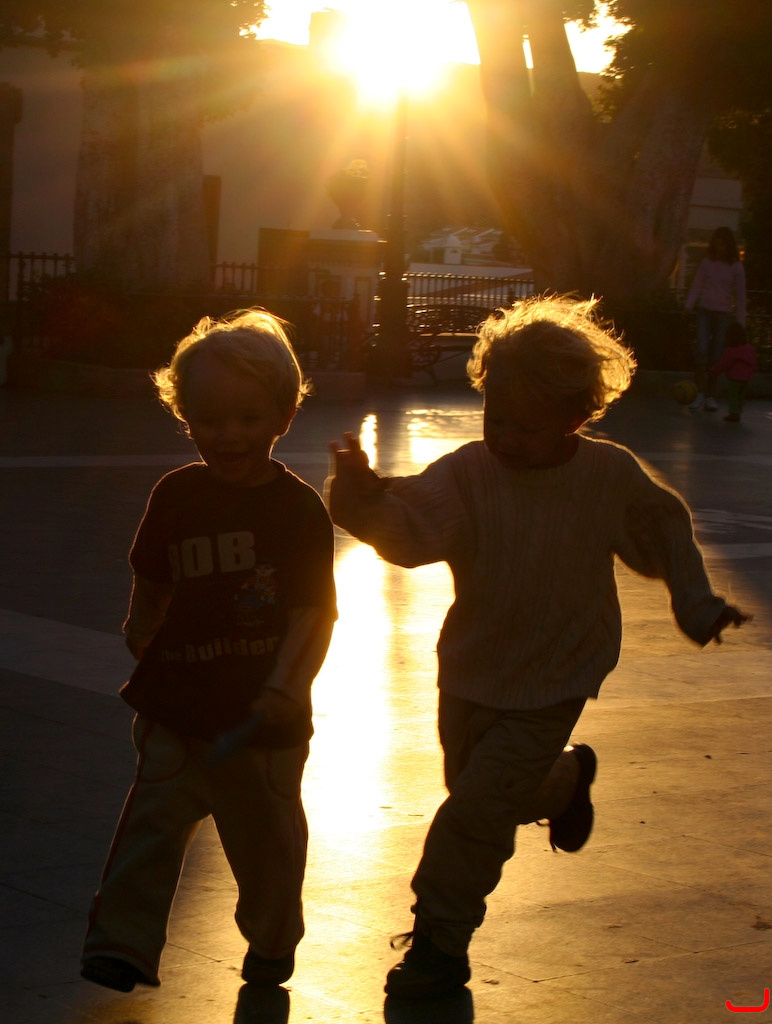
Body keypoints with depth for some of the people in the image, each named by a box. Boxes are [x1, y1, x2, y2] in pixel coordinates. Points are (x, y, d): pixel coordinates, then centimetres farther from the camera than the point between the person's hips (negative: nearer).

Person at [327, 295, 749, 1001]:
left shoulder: (612, 477, -12)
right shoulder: (467, 472, -14)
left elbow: (666, 535, 7)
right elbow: (413, 531, -31)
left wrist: (697, 606, 9)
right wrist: (367, 499, -50)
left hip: (551, 684, -3)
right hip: (472, 672, 3)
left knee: (478, 810, -10)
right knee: (474, 787, 21)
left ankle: (440, 944, 8)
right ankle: (564, 780, 52)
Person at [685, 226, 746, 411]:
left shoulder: (736, 267, 2)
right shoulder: (707, 263, 6)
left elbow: (740, 296, 5)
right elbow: (696, 285, 7)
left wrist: (740, 323, 3)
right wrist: (689, 306, -7)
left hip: (724, 314, -1)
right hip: (705, 311, 1)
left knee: (716, 355, 0)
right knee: (702, 349, -15)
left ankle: (710, 396, 8)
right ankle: (700, 393, -15)